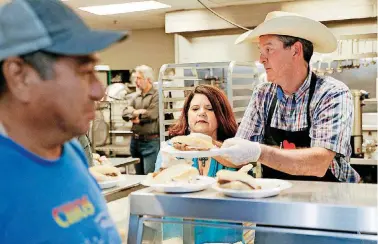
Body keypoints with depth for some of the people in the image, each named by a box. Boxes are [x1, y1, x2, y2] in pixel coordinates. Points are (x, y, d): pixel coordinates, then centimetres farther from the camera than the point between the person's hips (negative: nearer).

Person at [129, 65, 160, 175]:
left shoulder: (156, 95, -7)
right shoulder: (136, 97, 14)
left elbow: (152, 115, -18)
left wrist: (135, 113, -3)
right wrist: (140, 112, -12)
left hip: (150, 141, -7)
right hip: (135, 140, 7)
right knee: (139, 175, 15)